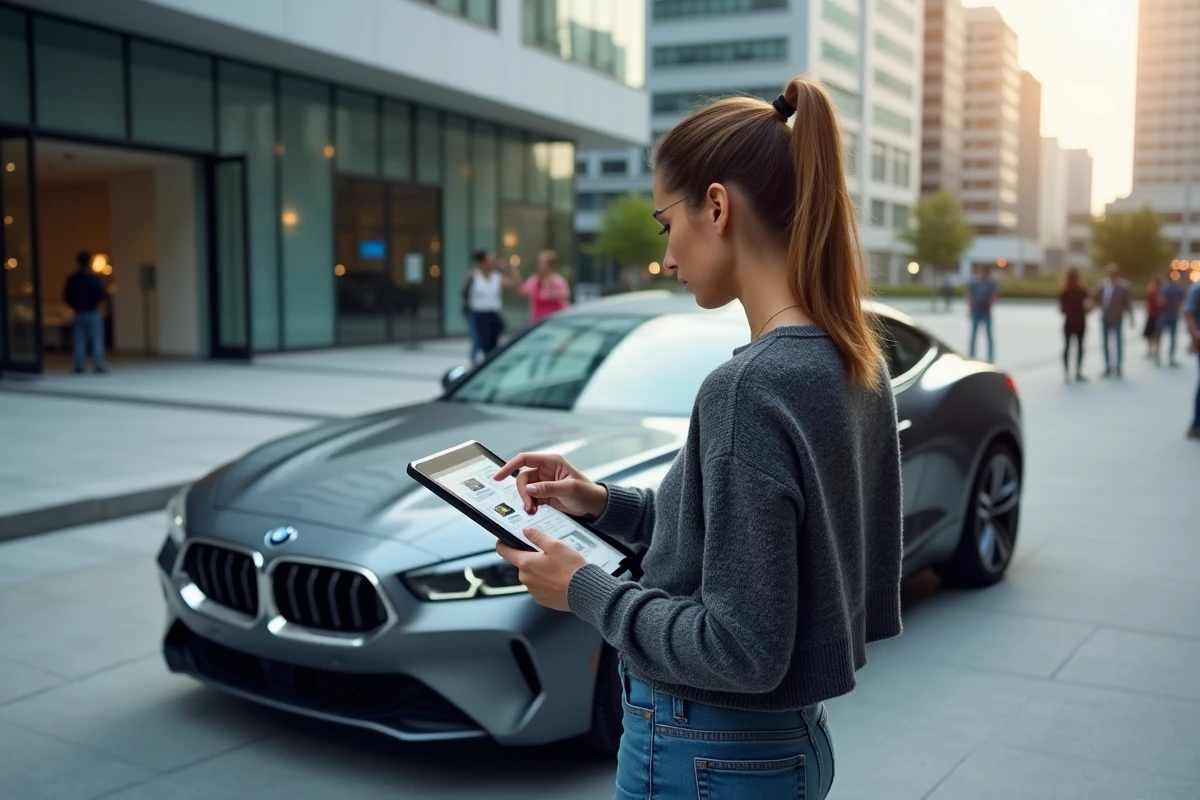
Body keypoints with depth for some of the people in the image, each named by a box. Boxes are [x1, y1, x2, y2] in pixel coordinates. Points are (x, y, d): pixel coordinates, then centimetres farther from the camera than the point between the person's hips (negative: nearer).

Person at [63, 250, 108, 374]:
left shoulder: (71, 279, 1)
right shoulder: (94, 278, -10)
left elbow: (66, 297, 5)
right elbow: (103, 295, -13)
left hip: (78, 313, 3)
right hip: (93, 313, -3)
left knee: (79, 341, 7)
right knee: (97, 340, 2)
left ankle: (79, 367, 6)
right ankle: (98, 366, -1)